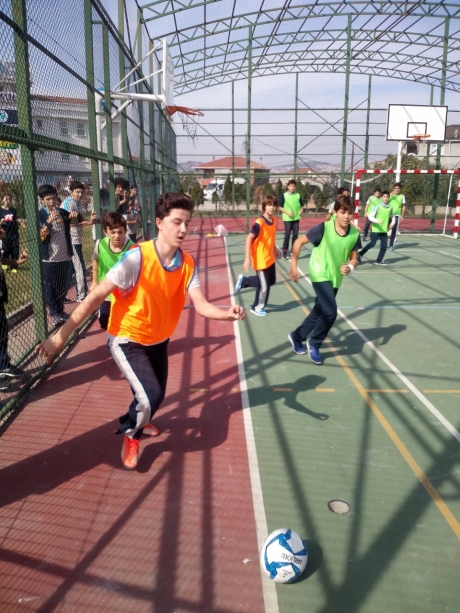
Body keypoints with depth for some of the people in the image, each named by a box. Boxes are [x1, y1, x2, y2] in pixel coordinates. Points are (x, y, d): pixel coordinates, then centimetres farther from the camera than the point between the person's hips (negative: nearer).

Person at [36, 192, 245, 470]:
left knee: (156, 396, 18)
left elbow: (202, 305, -15)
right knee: (150, 397, -18)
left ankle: (138, 420, 55)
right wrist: (61, 335, -26)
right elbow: (96, 296, -26)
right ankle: (130, 433, 18)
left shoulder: (188, 263, -12)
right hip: (127, 339, -5)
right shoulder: (137, 257, -28)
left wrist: (227, 314, -36)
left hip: (159, 341, 6)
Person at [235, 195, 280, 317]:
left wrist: (275, 249, 23)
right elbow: (249, 239, -24)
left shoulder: (275, 220, 0)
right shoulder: (259, 223, -23)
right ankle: (257, 307, 25)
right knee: (264, 286, 0)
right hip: (260, 260, -8)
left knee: (271, 281, 21)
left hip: (270, 258, 8)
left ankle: (244, 280, 34)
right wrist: (247, 258, -28)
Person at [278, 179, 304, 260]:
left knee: (295, 235, 6)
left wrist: (301, 211, -4)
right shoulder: (283, 195, -5)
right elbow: (280, 207, -4)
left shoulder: (298, 195, 5)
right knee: (287, 235, -5)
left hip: (296, 218, 4)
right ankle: (284, 252, 2)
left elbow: (302, 205, 16)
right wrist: (287, 212, -16)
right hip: (287, 218, -4)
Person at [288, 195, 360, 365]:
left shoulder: (355, 234, -9)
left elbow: (354, 258, 3)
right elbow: (298, 242, -12)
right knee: (330, 312, -18)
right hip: (320, 275, -6)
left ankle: (297, 336, 39)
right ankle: (314, 344, 6)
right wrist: (293, 267, -15)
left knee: (319, 312, 16)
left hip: (335, 278, 6)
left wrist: (350, 267, -20)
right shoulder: (323, 228, -21)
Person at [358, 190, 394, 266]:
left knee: (384, 246, 1)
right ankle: (360, 254, 15)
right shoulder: (378, 206, -9)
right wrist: (376, 221, -27)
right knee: (372, 244, -4)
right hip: (376, 229, -5)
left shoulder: (390, 207, 4)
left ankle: (378, 261, 13)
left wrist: (392, 223, 5)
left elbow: (392, 216, 22)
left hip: (384, 230, 5)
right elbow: (370, 216, -12)